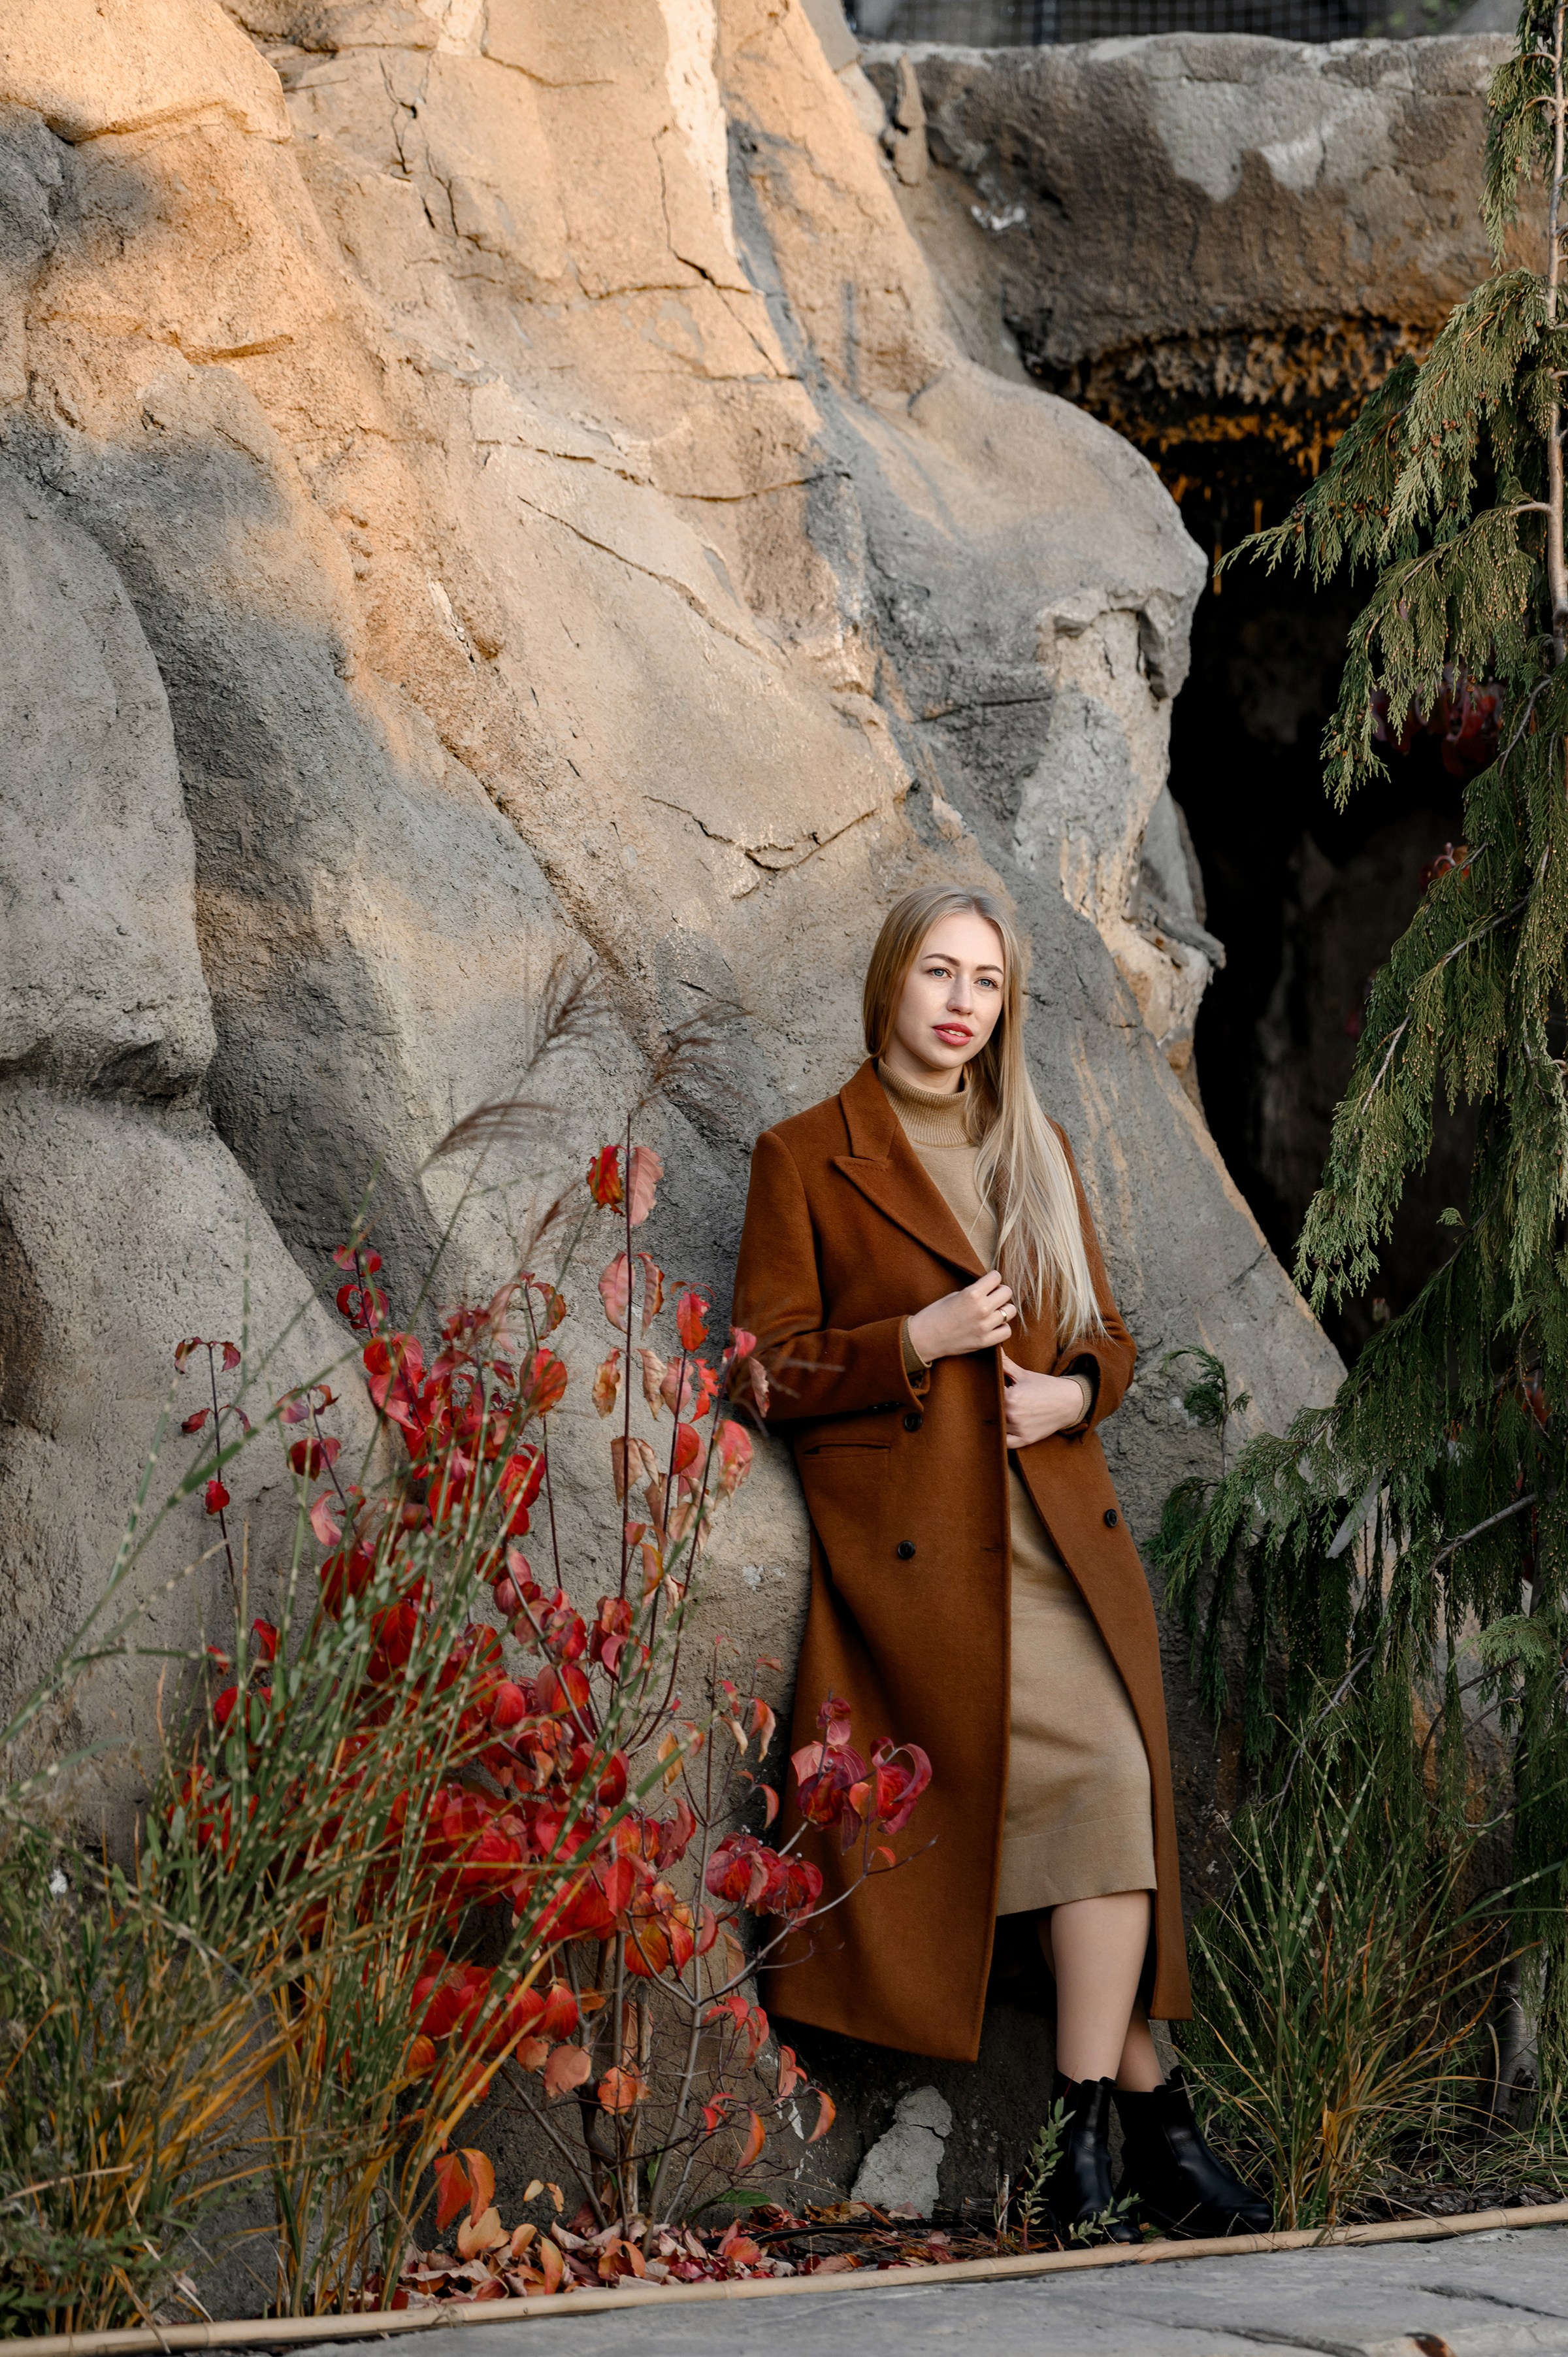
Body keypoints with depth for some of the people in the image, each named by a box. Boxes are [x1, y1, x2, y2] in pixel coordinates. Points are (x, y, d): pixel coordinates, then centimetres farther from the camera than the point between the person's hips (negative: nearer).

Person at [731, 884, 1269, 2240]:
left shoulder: (1038, 1151, 17)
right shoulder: (806, 1159, 2)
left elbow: (1107, 1333, 21)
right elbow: (775, 1370, -1)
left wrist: (1072, 1390, -2)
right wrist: (919, 1339, -14)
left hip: (1062, 1520, 5)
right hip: (917, 1540, -5)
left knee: (1113, 1803, -11)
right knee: (1093, 1780, -18)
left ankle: (1092, 2131, -6)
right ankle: (1148, 2113, -9)